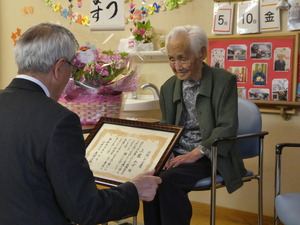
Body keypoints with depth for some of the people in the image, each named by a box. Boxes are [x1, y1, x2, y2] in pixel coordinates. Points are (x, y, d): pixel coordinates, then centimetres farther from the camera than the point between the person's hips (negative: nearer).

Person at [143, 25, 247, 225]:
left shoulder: (224, 81, -6)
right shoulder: (169, 87, 10)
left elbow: (227, 128, -14)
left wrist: (194, 154, -23)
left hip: (210, 158, -4)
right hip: (177, 156, 5)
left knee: (168, 179, -29)